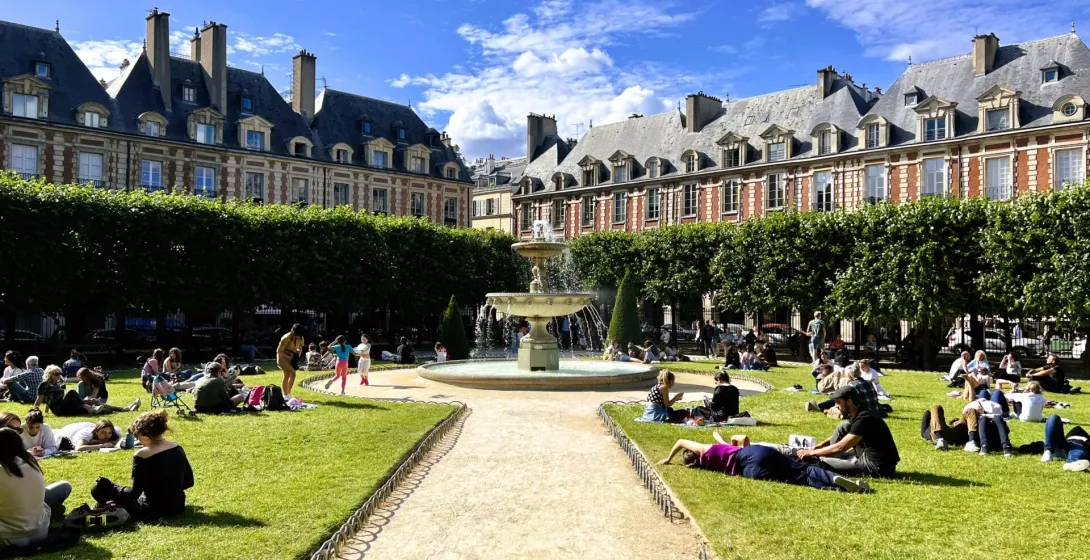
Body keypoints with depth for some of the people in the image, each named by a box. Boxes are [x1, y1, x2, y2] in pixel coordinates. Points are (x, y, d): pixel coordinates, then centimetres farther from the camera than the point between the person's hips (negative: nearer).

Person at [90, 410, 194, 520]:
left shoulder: (142, 455, -18)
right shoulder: (178, 448, -2)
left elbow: (135, 493, -15)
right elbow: (189, 482, 6)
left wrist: (108, 487, -2)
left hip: (152, 511, -5)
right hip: (178, 507, 5)